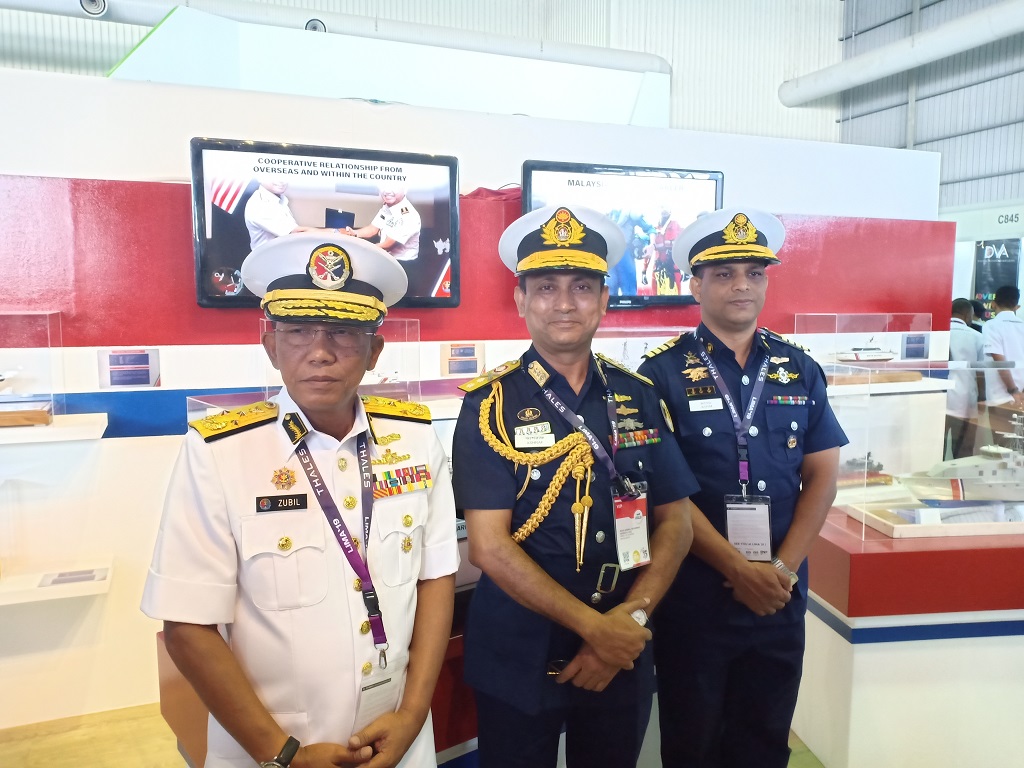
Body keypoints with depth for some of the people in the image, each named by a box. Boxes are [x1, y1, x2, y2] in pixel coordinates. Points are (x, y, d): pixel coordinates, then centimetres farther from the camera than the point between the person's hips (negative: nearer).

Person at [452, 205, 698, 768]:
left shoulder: (639, 397, 0)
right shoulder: (490, 403, -11)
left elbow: (674, 521, 1)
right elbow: (489, 545, -16)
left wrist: (631, 617, -11)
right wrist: (594, 625, -17)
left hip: (621, 658, 3)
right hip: (517, 659, -3)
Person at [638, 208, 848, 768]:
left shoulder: (799, 370, 4)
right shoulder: (663, 373, -9)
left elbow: (821, 476, 3)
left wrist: (783, 568, -7)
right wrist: (738, 568, -15)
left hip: (781, 592, 4)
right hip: (693, 591, -3)